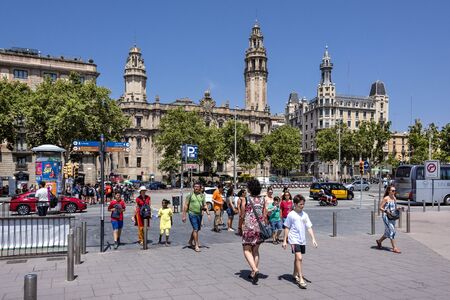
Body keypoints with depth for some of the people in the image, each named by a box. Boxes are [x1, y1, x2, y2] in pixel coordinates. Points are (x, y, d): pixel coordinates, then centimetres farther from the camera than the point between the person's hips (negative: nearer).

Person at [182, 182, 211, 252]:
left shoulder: (202, 195, 7)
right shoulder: (190, 195, -4)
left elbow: (205, 205, 11)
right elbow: (185, 205, -3)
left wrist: (208, 213, -1)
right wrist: (184, 215, -7)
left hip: (199, 214, 5)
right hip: (192, 214, -5)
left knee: (197, 229, 15)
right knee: (195, 229, -9)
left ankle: (190, 241, 36)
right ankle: (196, 245, -2)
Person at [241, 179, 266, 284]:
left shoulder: (246, 200, -9)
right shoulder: (262, 200, 2)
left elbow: (242, 215, -4)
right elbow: (264, 215, 6)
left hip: (249, 227, -4)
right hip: (259, 227, 5)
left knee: (247, 250, 4)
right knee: (256, 250, 15)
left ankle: (255, 270, -15)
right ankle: (254, 273, 19)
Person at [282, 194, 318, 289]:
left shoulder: (305, 215, 7)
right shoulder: (291, 215, -6)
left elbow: (309, 227, 8)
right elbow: (287, 228, 0)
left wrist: (313, 239, -1)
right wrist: (285, 240, -1)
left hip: (302, 240, 5)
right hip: (294, 240, -5)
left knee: (297, 258, 17)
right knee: (299, 258, -16)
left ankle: (295, 274, 36)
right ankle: (301, 279, -14)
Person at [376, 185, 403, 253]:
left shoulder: (394, 198, 10)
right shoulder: (386, 198, -10)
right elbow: (380, 207, -9)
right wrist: (386, 211, -25)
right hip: (386, 216, -8)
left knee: (388, 232, 14)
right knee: (392, 231, -10)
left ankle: (379, 241, 35)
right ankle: (394, 248, -6)